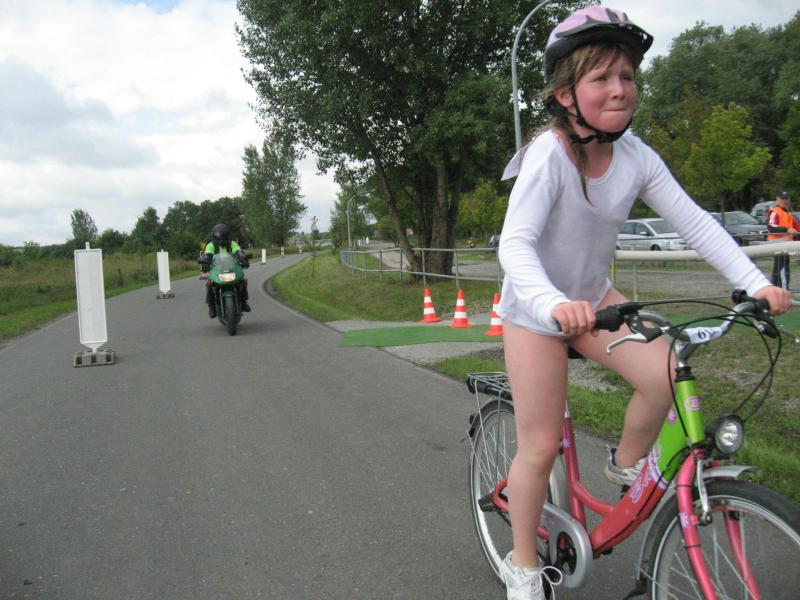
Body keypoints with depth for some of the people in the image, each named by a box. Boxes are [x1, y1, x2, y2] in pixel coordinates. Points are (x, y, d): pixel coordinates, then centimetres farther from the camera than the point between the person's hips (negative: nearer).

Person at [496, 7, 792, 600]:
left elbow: (693, 220, -8)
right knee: (541, 446, -2)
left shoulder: (636, 156, -8)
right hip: (538, 307, -5)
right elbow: (515, 243, -35)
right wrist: (554, 303, -53)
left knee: (665, 374, -18)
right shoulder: (549, 155, -25)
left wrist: (756, 281, -19)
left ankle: (627, 467, 13)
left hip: (593, 296, 5)